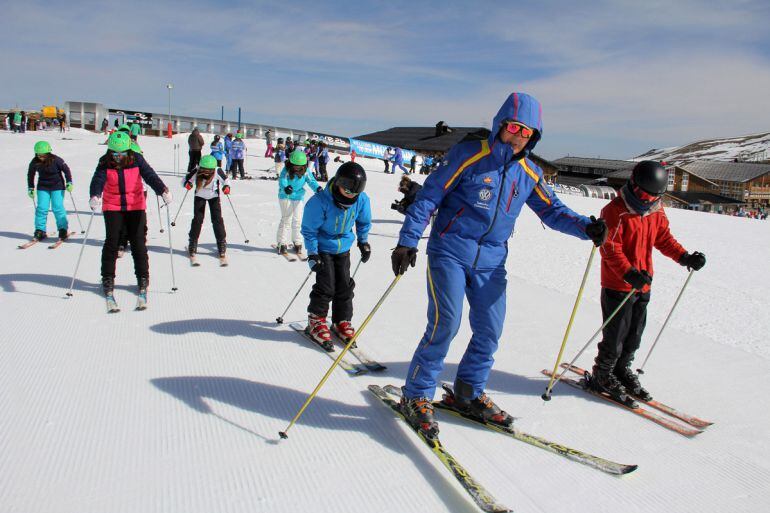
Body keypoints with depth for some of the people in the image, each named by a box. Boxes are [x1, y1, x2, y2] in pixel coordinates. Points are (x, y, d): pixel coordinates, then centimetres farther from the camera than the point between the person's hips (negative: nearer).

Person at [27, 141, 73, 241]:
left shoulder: (56, 160, -17)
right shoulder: (34, 162, -7)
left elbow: (66, 170, -4)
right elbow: (30, 174, 9)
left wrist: (69, 182, -9)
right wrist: (30, 188, 10)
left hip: (57, 186, -3)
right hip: (43, 187, 3)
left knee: (57, 207, -9)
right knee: (41, 208, -4)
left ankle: (63, 229, 4)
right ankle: (40, 230, 4)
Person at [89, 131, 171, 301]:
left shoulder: (137, 159, -8)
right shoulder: (105, 162, -7)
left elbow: (150, 175, -21)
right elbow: (98, 180, -20)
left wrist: (163, 190, -39)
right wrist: (95, 196, -42)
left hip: (136, 206, 0)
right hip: (112, 207, 0)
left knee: (138, 242, 2)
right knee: (111, 242, 0)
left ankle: (143, 277, 16)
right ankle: (108, 278, 14)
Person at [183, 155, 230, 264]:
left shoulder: (218, 171, -28)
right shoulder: (196, 172, -28)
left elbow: (225, 180, -12)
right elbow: (185, 179, -16)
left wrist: (226, 187, -32)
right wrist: (187, 184, -38)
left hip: (214, 196, 0)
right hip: (200, 196, 0)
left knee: (217, 219, -5)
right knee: (197, 219, -3)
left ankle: (222, 244, 6)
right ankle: (192, 244, 12)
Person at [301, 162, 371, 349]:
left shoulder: (362, 200, -16)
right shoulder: (320, 201, -30)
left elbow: (364, 222, 6)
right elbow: (309, 229, -17)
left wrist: (363, 242, 11)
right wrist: (312, 254, -17)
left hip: (344, 248, 4)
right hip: (323, 248, -4)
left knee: (345, 286, 5)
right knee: (326, 286, -9)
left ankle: (342, 321, 20)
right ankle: (316, 321, 9)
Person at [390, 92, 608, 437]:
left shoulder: (530, 174, 9)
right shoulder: (469, 155, -7)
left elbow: (552, 210, 15)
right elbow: (429, 196, -8)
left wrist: (586, 227, -4)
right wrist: (408, 241, -14)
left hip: (491, 261, 6)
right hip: (450, 251, -5)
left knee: (490, 331, 5)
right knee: (445, 323, -14)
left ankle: (468, 394, 25)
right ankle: (416, 396, 3)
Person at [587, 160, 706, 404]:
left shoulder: (657, 212, 6)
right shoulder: (615, 211, -16)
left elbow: (664, 239, 15)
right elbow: (610, 248, -21)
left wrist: (684, 257, -1)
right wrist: (629, 273, -31)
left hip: (643, 285, 7)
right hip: (617, 284, -7)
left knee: (635, 334, 16)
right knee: (616, 335, 0)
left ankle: (622, 370, 34)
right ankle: (602, 375, 17)